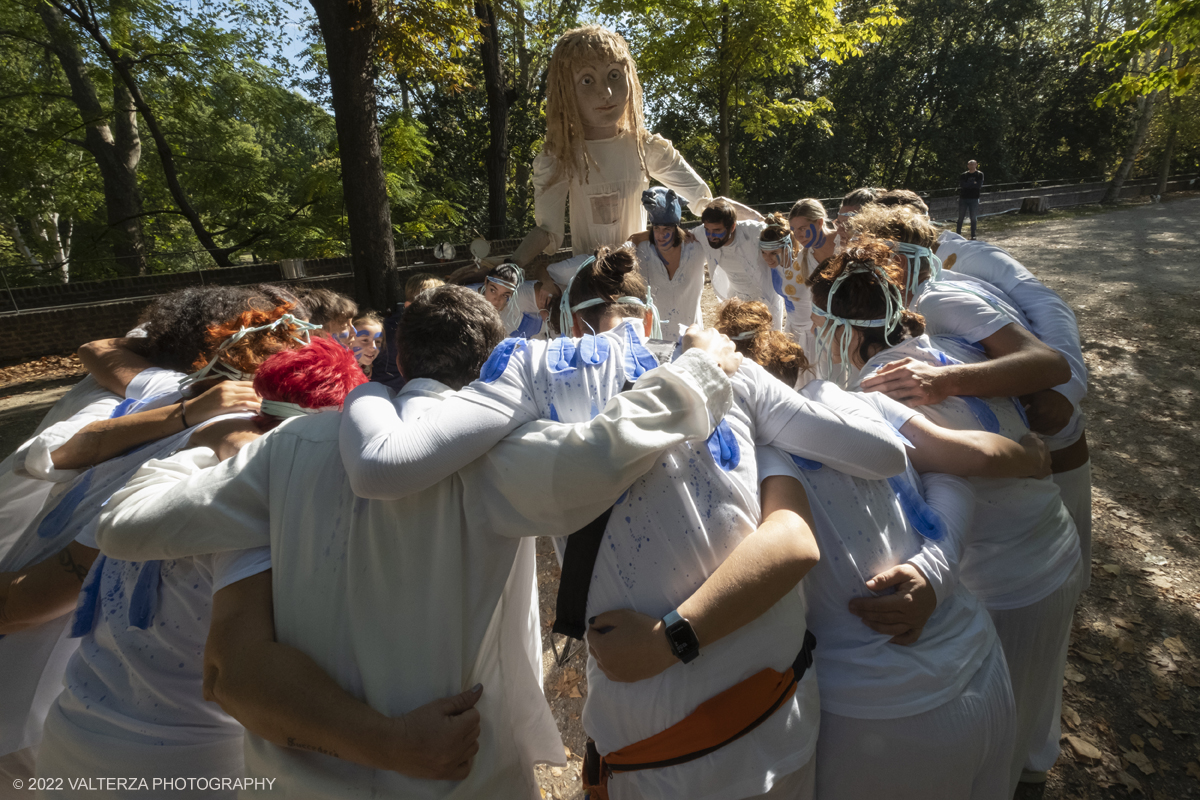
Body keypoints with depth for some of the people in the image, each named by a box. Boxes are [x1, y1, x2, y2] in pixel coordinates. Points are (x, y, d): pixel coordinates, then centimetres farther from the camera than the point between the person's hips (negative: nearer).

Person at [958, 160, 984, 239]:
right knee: (960, 218, 1)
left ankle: (973, 235, 7)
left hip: (974, 199, -1)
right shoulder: (963, 175, 6)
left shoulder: (979, 175, 4)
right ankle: (958, 233, 7)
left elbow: (979, 186, -9)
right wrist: (973, 184, -9)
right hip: (963, 198, 1)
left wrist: (968, 185, -8)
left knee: (973, 218, 1)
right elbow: (962, 185, -10)